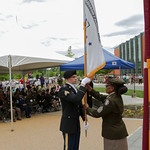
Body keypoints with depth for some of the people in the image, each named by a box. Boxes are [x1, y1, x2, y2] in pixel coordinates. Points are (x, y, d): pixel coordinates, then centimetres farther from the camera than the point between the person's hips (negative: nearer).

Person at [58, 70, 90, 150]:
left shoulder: (75, 89, 11)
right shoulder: (63, 89, -16)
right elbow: (76, 99, -34)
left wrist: (84, 120, 10)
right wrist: (83, 85, -27)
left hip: (76, 124, 8)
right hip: (68, 124, -8)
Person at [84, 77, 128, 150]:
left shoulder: (111, 101, -27)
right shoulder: (117, 96, 1)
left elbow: (97, 113, -19)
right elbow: (101, 97, 7)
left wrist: (87, 108, -3)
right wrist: (90, 90, 0)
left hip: (113, 134, -8)